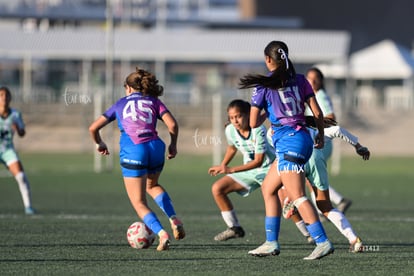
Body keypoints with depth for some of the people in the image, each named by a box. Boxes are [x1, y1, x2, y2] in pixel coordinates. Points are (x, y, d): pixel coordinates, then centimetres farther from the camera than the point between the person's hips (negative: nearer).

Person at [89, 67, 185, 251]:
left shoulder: (120, 104, 20)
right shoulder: (154, 102, 19)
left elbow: (93, 128, 21)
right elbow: (172, 124, 3)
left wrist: (99, 144, 39)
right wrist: (173, 145, 18)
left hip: (132, 152, -3)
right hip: (155, 147, 3)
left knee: (139, 202, 5)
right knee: (152, 185, 33)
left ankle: (161, 233, -19)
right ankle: (174, 219, 12)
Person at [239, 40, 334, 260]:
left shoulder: (263, 85, -4)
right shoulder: (300, 80, 9)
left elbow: (253, 123, 0)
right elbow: (317, 112, 8)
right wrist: (320, 136, 22)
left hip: (288, 141, -8)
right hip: (303, 138, 8)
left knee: (297, 196, -12)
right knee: (268, 188, 18)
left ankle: (322, 242, -23)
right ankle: (271, 243, 18)